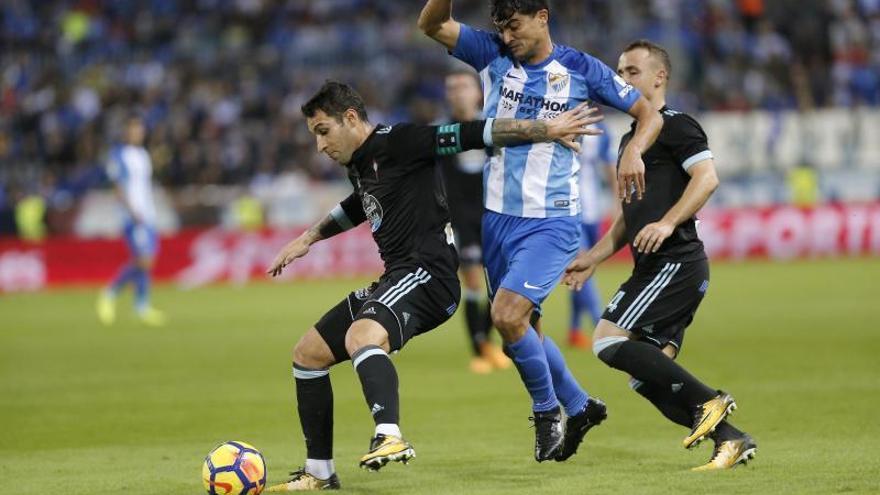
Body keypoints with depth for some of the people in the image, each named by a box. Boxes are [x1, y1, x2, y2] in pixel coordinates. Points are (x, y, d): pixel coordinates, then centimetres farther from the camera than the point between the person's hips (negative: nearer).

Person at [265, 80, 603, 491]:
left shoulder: (397, 142, -9)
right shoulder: (359, 165, 18)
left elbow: (471, 135, -14)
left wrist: (547, 129, -17)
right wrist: (308, 239, 44)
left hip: (427, 275, -10)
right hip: (394, 279, 10)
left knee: (361, 337, -37)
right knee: (307, 354, 11)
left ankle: (389, 436, -58)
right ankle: (319, 473, 17)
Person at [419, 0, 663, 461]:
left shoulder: (581, 69, -5)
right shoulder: (492, 55, 3)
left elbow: (649, 115, 0)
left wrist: (633, 151, -20)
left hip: (551, 221, -5)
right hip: (497, 216, 5)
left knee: (507, 314, -21)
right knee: (519, 327, 10)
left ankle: (547, 410, 0)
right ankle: (579, 407, 30)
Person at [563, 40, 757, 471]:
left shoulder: (675, 126, -4)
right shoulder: (631, 139, 25)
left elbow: (707, 177, -18)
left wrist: (668, 223, -28)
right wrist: (592, 259, 24)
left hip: (675, 262, -10)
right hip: (654, 268, 10)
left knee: (608, 341, -18)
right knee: (646, 374, 2)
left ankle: (708, 402, -16)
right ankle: (730, 439, 2)